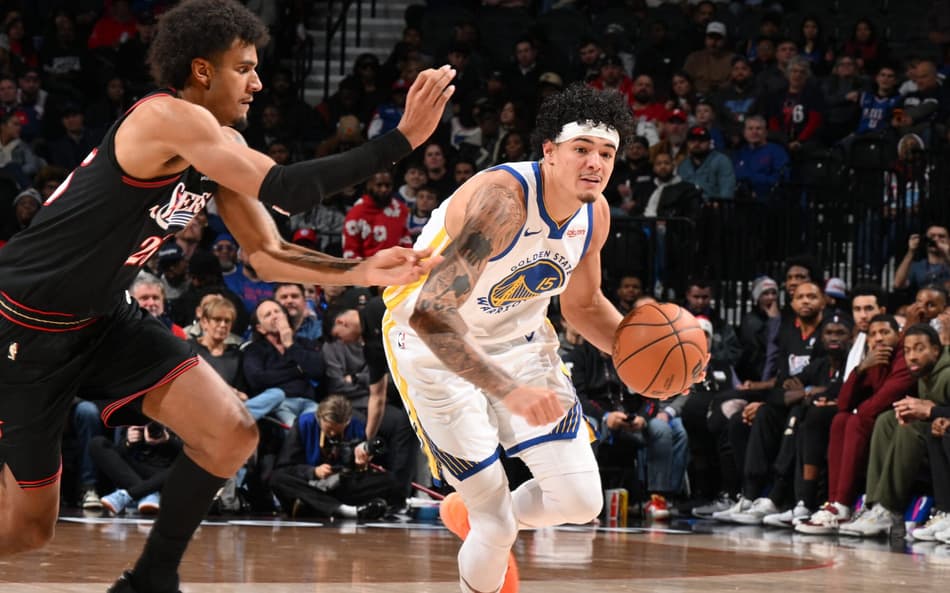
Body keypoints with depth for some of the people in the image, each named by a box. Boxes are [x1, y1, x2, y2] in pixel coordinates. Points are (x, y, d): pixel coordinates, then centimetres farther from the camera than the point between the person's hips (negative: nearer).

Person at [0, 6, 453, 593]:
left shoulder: (222, 146, 5)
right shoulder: (168, 117, -24)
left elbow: (268, 253, 6)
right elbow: (286, 189, -32)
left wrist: (360, 272, -10)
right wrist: (400, 140, -31)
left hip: (106, 320, 8)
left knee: (232, 434, -6)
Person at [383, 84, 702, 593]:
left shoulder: (595, 213, -8)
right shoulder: (501, 198, -33)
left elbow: (582, 304, 12)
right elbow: (430, 313, -40)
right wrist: (507, 391, -49)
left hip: (518, 338, 7)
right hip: (435, 345, -6)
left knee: (581, 501, -1)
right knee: (498, 527, -10)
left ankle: (470, 512, 29)